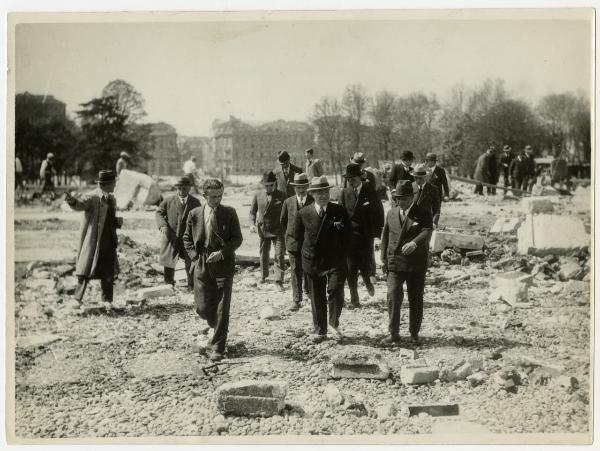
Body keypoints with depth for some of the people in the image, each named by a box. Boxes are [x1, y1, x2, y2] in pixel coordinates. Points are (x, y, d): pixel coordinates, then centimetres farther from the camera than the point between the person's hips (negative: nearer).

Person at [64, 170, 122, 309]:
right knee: (86, 273, 0)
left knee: (108, 274, 12)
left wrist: (118, 221, 5)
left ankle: (107, 300, 25)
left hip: (109, 244, 6)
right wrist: (72, 200, -55)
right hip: (93, 243, -6)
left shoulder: (112, 199, 11)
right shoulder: (92, 198, -13)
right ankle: (78, 299, 16)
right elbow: (80, 205, -34)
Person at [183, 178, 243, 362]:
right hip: (201, 266, 2)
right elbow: (187, 238, 14)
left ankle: (218, 347, 6)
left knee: (222, 310, -3)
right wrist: (194, 256, 0)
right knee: (203, 308, 3)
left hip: (223, 266, -2)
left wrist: (222, 252, -13)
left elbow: (237, 238, 1)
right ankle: (217, 328, 36)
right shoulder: (195, 214, 4)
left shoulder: (229, 213, -1)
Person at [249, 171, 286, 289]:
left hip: (278, 231, -2)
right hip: (263, 230, 2)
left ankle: (279, 281, -5)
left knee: (279, 256, -8)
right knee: (263, 255, 15)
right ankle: (264, 276, 36)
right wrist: (252, 224, -5)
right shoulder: (258, 196, 2)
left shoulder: (281, 196, -2)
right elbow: (252, 211, 10)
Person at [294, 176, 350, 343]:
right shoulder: (303, 214, 1)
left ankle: (334, 323, 7)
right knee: (317, 298, 7)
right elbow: (298, 236, 13)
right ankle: (320, 331, 20)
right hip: (313, 263, 1)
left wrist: (340, 252, 5)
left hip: (335, 261, -1)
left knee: (335, 291, -16)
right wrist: (307, 253, 11)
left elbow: (347, 235, 9)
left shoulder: (339, 211, -1)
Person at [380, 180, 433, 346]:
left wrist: (414, 243, -39)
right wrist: (384, 259, 7)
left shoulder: (423, 214, -3)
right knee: (393, 297, -9)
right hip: (395, 262, 2)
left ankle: (414, 333, 21)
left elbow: (426, 232, -20)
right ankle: (394, 333, 0)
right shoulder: (391, 213, 9)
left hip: (417, 264, -2)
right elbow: (385, 236, 14)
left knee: (416, 300, 7)